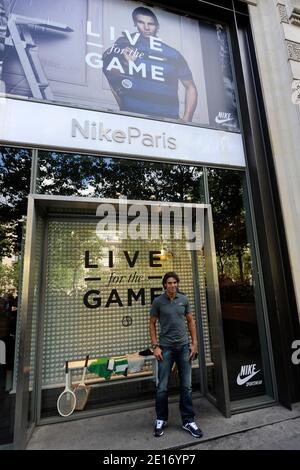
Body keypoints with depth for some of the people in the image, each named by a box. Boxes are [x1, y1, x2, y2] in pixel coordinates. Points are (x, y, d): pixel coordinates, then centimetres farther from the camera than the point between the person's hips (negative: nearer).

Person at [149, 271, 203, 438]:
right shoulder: (158, 301, -8)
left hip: (184, 346, 2)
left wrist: (194, 343, 4)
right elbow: (152, 324, -1)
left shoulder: (184, 299, -1)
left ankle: (188, 421, 28)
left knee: (186, 386, 11)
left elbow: (191, 321, 7)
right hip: (166, 347, -2)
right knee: (162, 387, 9)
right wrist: (155, 346, -7)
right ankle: (161, 420, 30)